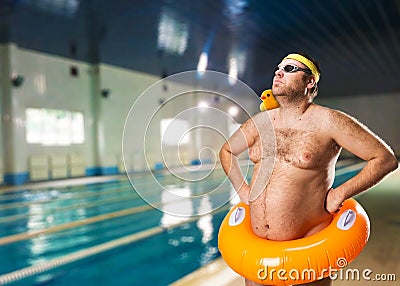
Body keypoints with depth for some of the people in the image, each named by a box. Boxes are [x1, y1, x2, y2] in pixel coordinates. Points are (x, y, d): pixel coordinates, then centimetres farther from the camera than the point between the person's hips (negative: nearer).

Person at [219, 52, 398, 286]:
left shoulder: (329, 121, -10)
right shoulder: (261, 121, 4)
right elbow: (227, 151, 20)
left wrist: (340, 194, -13)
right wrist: (242, 190, 7)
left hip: (307, 244, -4)